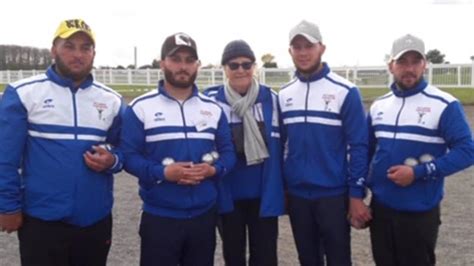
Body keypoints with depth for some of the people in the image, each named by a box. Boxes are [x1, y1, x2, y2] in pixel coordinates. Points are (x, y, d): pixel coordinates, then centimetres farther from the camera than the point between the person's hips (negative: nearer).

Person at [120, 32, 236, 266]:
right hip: (159, 216, -4)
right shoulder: (141, 107, -5)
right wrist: (163, 172, -22)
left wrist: (213, 169, -14)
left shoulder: (213, 108, 7)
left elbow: (228, 152, 8)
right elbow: (129, 156, -8)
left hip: (204, 214, 4)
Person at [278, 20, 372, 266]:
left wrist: (356, 195, -11)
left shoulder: (345, 92, -8)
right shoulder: (284, 95, 6)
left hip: (333, 194, -4)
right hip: (296, 195, 4)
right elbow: (280, 144, 11)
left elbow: (358, 147, -9)